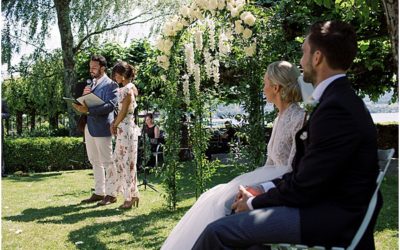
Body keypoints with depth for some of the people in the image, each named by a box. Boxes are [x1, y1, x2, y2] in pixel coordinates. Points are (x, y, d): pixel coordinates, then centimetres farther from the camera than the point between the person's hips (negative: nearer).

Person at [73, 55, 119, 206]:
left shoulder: (110, 84, -7)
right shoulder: (91, 84, 18)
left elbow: (110, 106, -18)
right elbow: (86, 104, 19)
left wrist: (88, 110, -24)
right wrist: (84, 96, -2)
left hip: (102, 128, -8)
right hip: (89, 127, 8)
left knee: (108, 162, -1)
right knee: (95, 162, 13)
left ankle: (111, 194, 6)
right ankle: (99, 192, 21)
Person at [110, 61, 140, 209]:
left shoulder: (128, 89, -14)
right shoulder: (126, 88, 15)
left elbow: (124, 111, -16)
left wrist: (115, 125, -4)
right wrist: (114, 124, 8)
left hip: (126, 128, -10)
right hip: (123, 128, 10)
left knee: (126, 162, -4)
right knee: (120, 160, 13)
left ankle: (130, 197, 3)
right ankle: (132, 194, 19)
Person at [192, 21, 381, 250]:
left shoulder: (337, 108, -21)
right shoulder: (338, 99, 11)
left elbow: (303, 187, -19)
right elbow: (306, 170, 13)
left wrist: (255, 202, -5)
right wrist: (265, 189, 4)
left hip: (334, 217, -10)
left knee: (219, 232, -16)